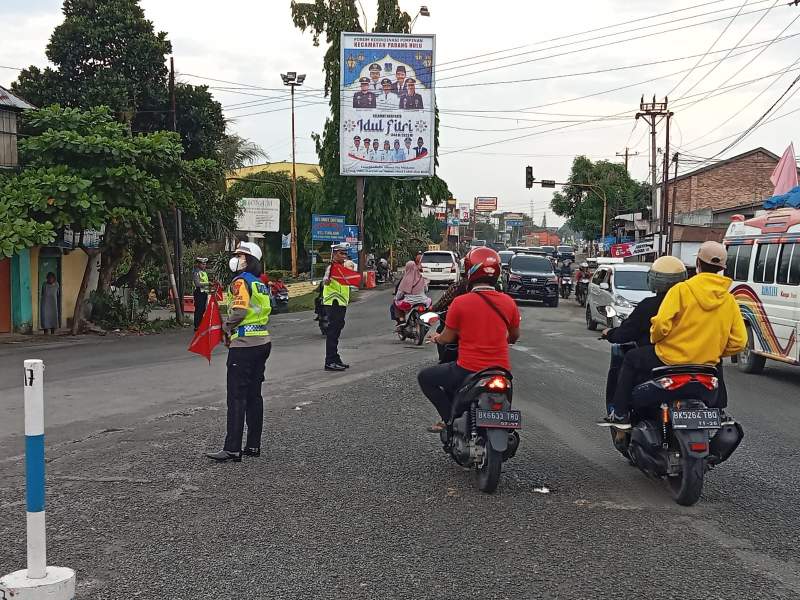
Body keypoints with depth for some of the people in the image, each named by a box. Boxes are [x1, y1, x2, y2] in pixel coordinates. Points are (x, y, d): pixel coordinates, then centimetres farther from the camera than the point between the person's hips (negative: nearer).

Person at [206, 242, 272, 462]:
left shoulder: (241, 281, -11)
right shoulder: (261, 284, 15)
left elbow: (239, 310, -23)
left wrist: (226, 325, -4)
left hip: (244, 345, -9)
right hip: (262, 342, 9)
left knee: (236, 397, -7)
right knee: (254, 394, 12)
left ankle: (232, 449, -7)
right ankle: (253, 445, 15)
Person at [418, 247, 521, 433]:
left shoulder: (460, 302, -12)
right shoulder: (508, 302, 0)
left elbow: (447, 338, -1)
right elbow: (514, 336, 14)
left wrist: (437, 338, 21)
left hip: (468, 371, -5)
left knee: (425, 377, 16)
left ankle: (450, 418, 6)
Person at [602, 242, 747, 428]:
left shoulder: (681, 290, -13)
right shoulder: (729, 301, 1)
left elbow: (661, 325, -21)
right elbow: (739, 342, -2)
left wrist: (654, 339, 2)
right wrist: (713, 353, 14)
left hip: (671, 359, -5)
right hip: (708, 365, 5)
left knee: (631, 360, 19)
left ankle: (620, 414, 15)